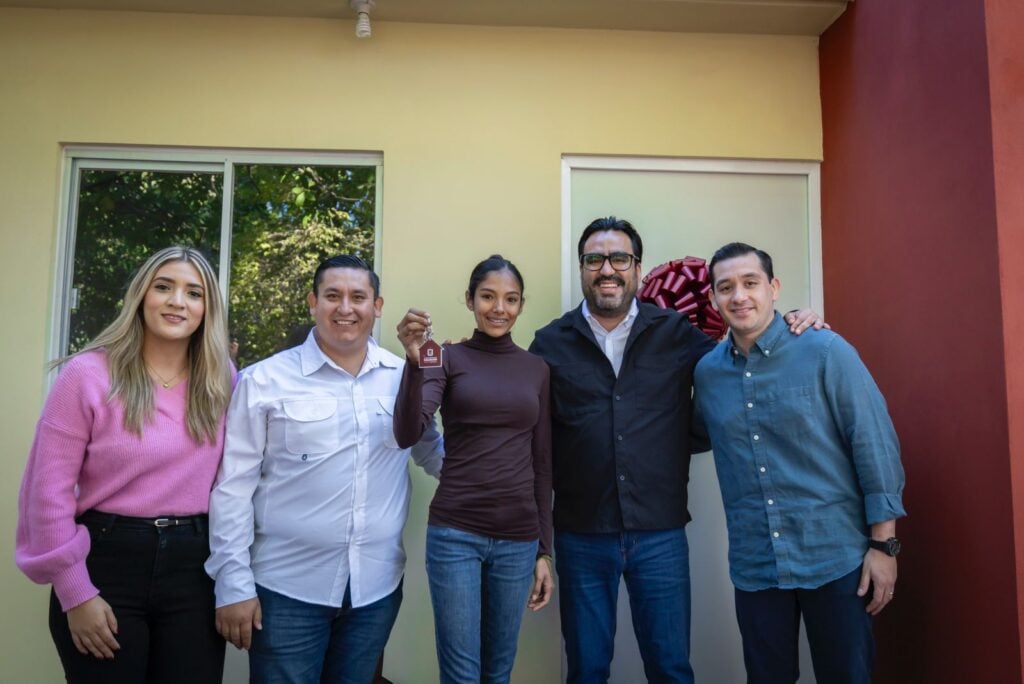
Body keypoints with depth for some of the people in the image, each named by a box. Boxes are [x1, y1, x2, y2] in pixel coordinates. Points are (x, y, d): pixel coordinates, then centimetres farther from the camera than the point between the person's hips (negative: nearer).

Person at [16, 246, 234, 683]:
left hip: (194, 567, 3)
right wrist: (75, 593, -8)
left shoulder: (222, 381, 2)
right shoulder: (88, 374, -8)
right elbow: (49, 491, -7)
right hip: (107, 563, -3)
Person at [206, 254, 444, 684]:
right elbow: (233, 487, -5)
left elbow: (431, 452, 14)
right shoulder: (264, 381, -6)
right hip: (287, 587, -3)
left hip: (378, 587, 3)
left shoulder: (404, 378, 1)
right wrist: (233, 583, -7)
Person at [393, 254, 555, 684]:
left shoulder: (536, 369, 9)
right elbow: (407, 435, -16)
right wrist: (414, 362, -31)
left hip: (519, 539, 3)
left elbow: (541, 465, 10)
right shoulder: (449, 358, 0)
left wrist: (545, 550, 9)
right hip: (455, 534, -3)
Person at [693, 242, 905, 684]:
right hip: (754, 566, 3)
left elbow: (874, 444, -7)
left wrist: (883, 544, -9)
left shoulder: (825, 351, -8)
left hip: (836, 558, -3)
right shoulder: (706, 372, 4)